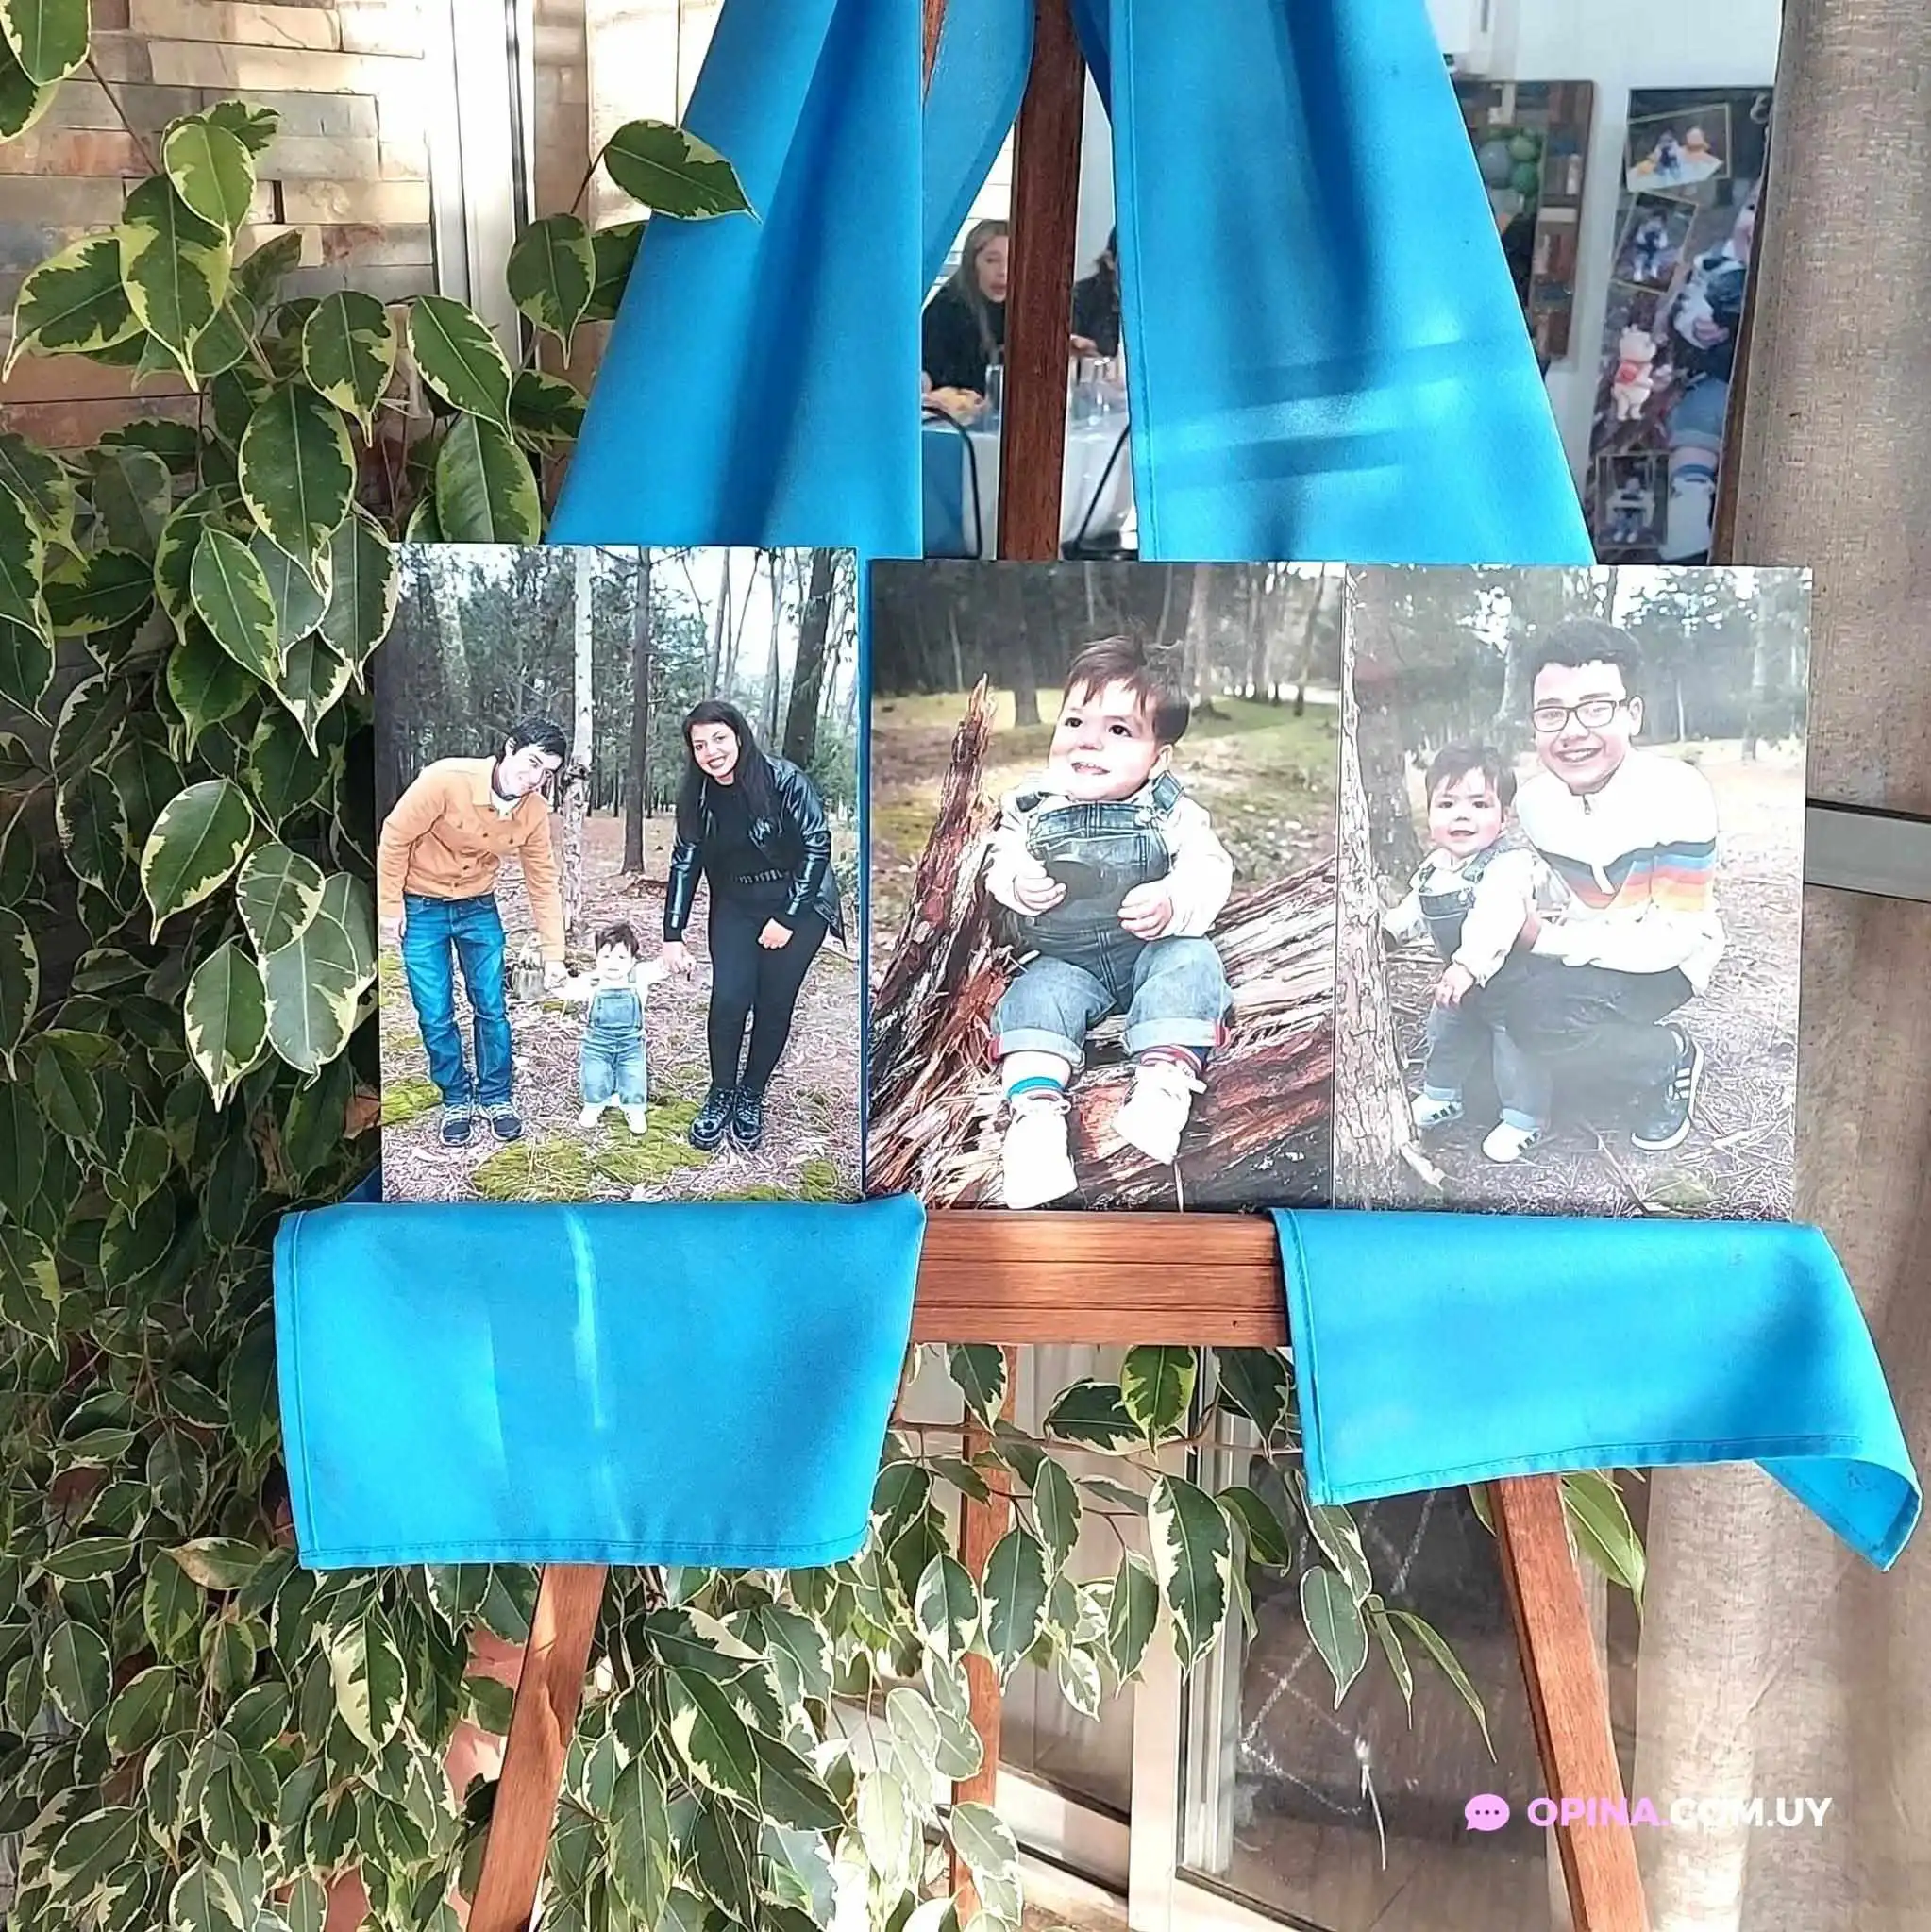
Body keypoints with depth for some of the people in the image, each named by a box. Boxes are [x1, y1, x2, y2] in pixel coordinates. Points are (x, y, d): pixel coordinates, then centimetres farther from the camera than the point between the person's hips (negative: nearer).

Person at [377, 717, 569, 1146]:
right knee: (435, 1016, 0)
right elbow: (395, 839, -18)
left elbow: (543, 884, -4)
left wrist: (553, 953, -6)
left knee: (492, 1008, 4)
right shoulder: (446, 779, -30)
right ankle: (456, 1101, 18)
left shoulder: (535, 811, -16)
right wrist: (390, 908, -12)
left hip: (478, 906, 3)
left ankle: (496, 1096, 22)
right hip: (421, 906, -3)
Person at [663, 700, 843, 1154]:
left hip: (798, 902, -3)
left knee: (774, 1005, -1)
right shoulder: (696, 796, -5)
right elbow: (684, 862, 1)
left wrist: (787, 919, -15)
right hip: (735, 905, 3)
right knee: (728, 1000, -10)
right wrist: (673, 936, -4)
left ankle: (751, 1096, 18)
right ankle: (721, 1095, 9)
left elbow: (818, 845, -16)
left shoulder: (783, 780, -19)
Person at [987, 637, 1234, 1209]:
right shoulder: (1030, 808, 2)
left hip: (1153, 947, -1)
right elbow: (999, 866, -1)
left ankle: (1165, 1078, -38)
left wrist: (1171, 903, -33)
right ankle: (1034, 1104, -39)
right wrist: (1019, 883, -26)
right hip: (1063, 959, 1)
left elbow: (1209, 873, -11)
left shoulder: (1172, 812, -3)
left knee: (1190, 962, -28)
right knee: (1035, 994, -24)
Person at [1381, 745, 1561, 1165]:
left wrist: (1469, 965, -59)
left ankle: (1523, 1119, 20)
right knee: (1446, 1028, 21)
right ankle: (1439, 1097, 42)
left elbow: (1497, 918, -49)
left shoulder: (1511, 864, -33)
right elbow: (1418, 907, 17)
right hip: (1462, 981, 9)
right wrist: (1390, 926, 5)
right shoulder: (1437, 866, -4)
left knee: (1517, 1042, 1)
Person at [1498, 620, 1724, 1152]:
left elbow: (1672, 937, -26)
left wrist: (1549, 941, -24)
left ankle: (1670, 1060, -3)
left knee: (1537, 1013, -29)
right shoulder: (1533, 800, -9)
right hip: (1587, 949, 7)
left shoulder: (1678, 795, -25)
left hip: (1668, 958, -6)